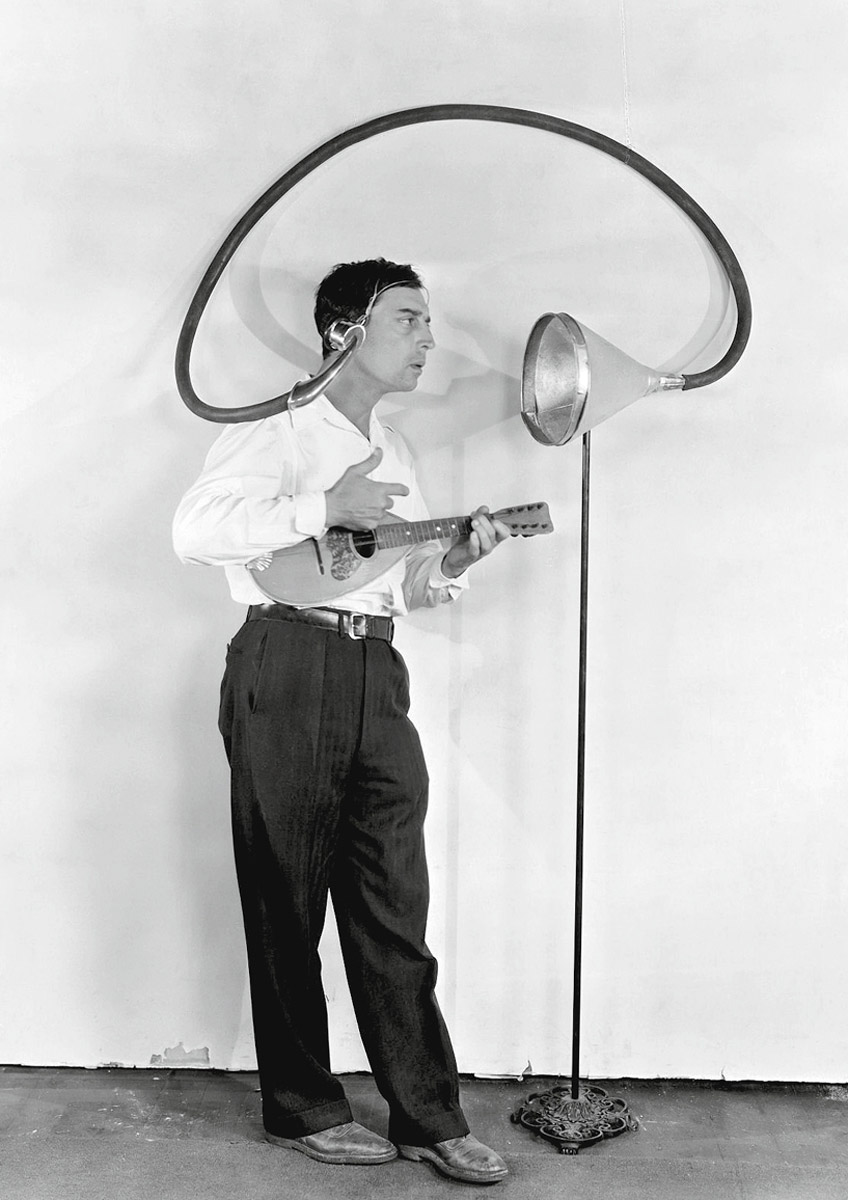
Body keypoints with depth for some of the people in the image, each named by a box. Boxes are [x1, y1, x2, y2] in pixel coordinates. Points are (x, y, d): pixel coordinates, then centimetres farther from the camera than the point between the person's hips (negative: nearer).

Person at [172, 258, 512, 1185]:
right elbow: (195, 529, -17)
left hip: (376, 675, 7)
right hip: (287, 672, -7)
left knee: (394, 909, 7)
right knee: (286, 905, 4)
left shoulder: (394, 453, 21)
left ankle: (429, 1118, 14)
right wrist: (325, 507, -18)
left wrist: (453, 561, 3)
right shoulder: (278, 428, -2)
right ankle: (302, 1109, 18)